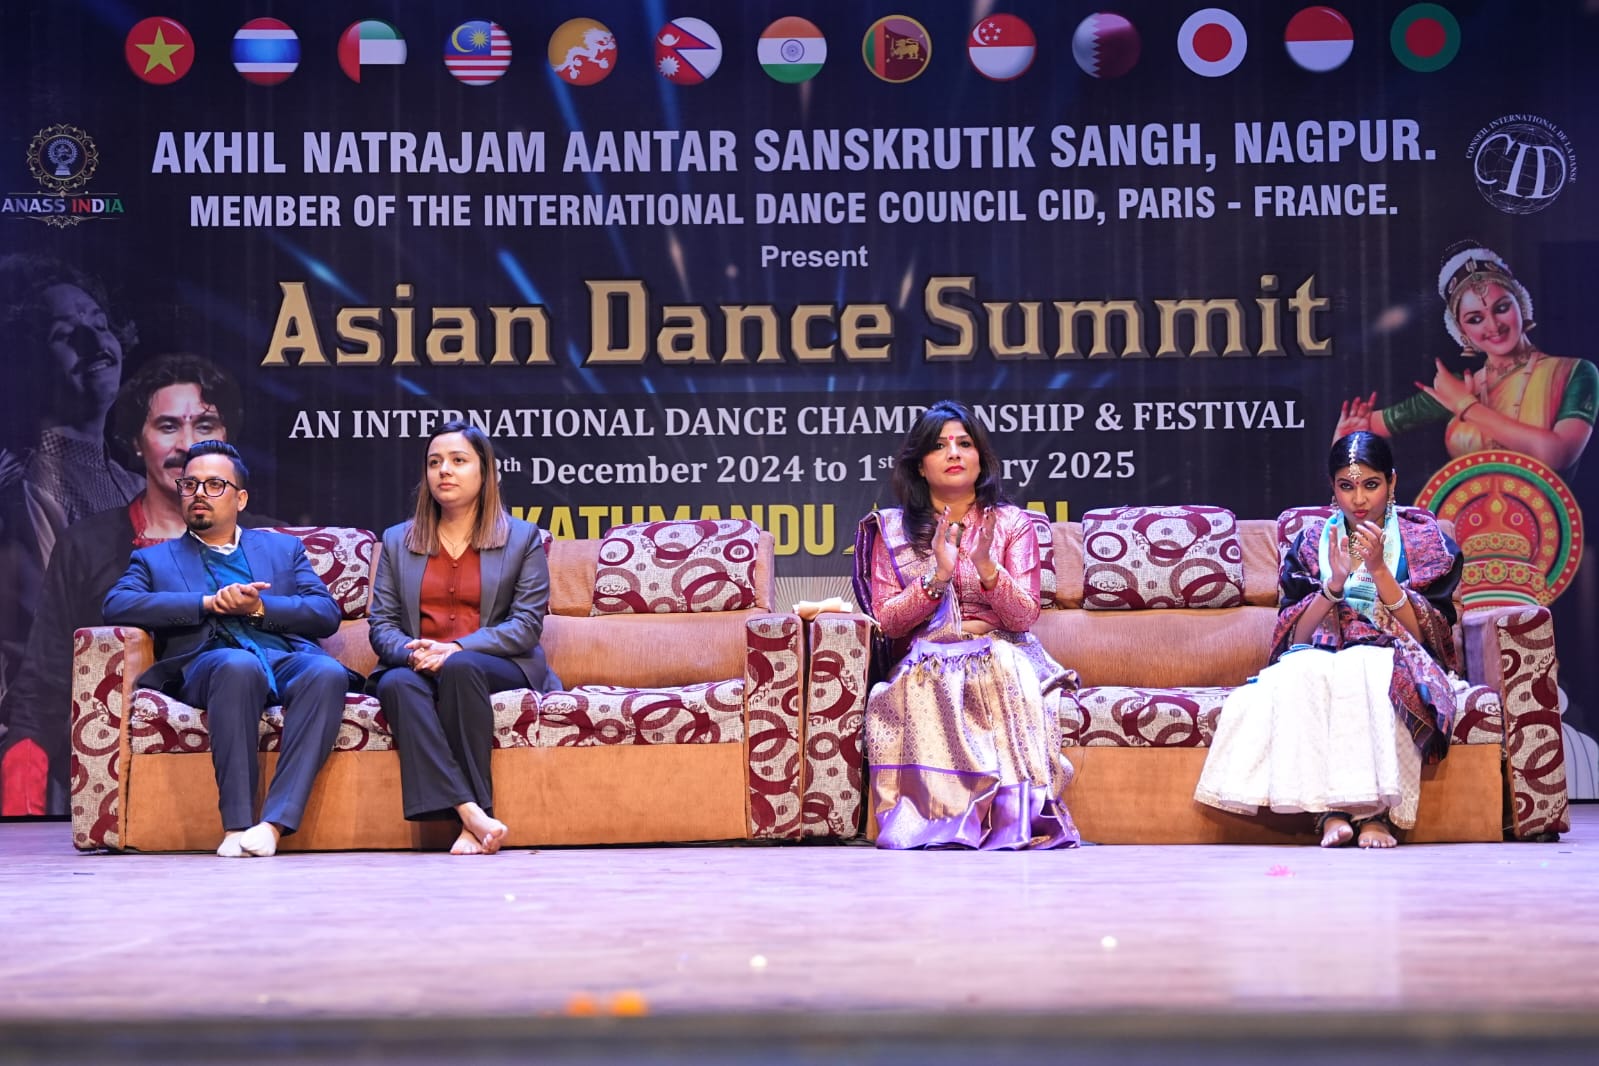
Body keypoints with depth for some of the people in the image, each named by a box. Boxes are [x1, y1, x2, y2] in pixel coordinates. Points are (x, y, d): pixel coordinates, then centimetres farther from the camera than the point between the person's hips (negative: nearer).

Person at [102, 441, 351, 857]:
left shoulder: (283, 548, 29)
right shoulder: (155, 559, 26)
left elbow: (326, 614, 14)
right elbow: (117, 605, 3)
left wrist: (259, 607, -4)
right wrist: (209, 603, -6)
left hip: (287, 658, 2)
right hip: (206, 663, -1)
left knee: (327, 672, -35)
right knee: (238, 664, -39)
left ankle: (274, 822, -42)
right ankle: (237, 824, -39)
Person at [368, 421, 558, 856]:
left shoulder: (523, 538, 11)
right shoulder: (397, 541, 19)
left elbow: (527, 624, 0)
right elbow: (382, 624, 11)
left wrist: (456, 649, -16)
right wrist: (412, 652, -14)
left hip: (500, 668, -2)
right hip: (418, 668, 2)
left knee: (460, 668, -38)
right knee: (396, 683, -35)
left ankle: (471, 826, -40)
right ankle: (470, 813, -48)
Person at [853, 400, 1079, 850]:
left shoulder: (1012, 523, 11)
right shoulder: (891, 529, 12)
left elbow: (1025, 617, 0)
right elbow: (887, 621, 3)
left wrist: (986, 567, -19)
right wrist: (937, 576, -13)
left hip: (1002, 656, 0)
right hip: (926, 662, 0)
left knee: (1006, 677, -36)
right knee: (931, 693, -36)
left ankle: (1015, 820, -36)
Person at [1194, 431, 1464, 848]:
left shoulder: (1425, 540, 7)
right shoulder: (1310, 543, 11)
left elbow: (1427, 634, -4)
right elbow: (1293, 638, 3)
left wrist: (1379, 568, -13)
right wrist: (1334, 583, -12)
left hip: (1397, 667, -2)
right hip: (1323, 659, 2)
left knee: (1362, 667, -38)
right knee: (1299, 671, -35)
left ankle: (1374, 810, -37)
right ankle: (1329, 809, -39)